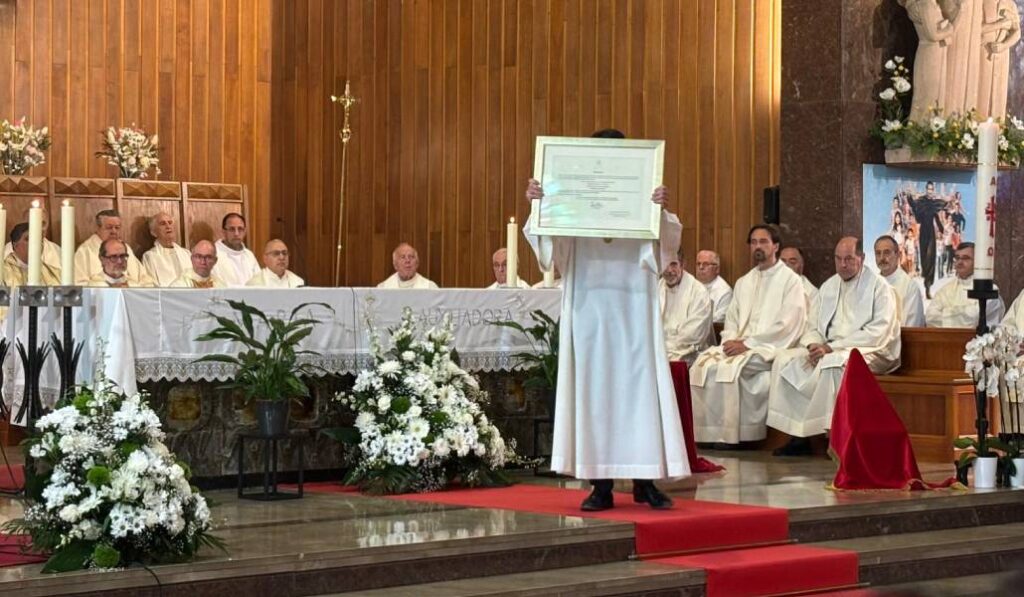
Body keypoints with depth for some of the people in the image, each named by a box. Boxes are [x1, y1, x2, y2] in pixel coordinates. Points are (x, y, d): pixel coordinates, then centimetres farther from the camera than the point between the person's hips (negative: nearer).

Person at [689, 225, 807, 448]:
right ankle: (709, 432, -19)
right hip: (739, 346, 6)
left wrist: (747, 343, -15)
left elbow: (787, 326, -10)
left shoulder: (790, 281, 0)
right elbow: (732, 320, 19)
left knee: (730, 367, -30)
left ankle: (730, 435, -24)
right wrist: (730, 341, -5)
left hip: (770, 348, -6)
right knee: (704, 363, -19)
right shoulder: (743, 283, 21)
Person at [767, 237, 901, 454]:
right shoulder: (828, 286, 16)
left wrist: (832, 347, -20)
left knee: (831, 363, -37)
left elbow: (880, 332, -16)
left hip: (869, 352, -7)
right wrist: (814, 346, -10)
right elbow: (812, 327, 17)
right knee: (786, 361, -14)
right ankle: (798, 434, -16)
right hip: (829, 350, 7)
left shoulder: (880, 287, -5)